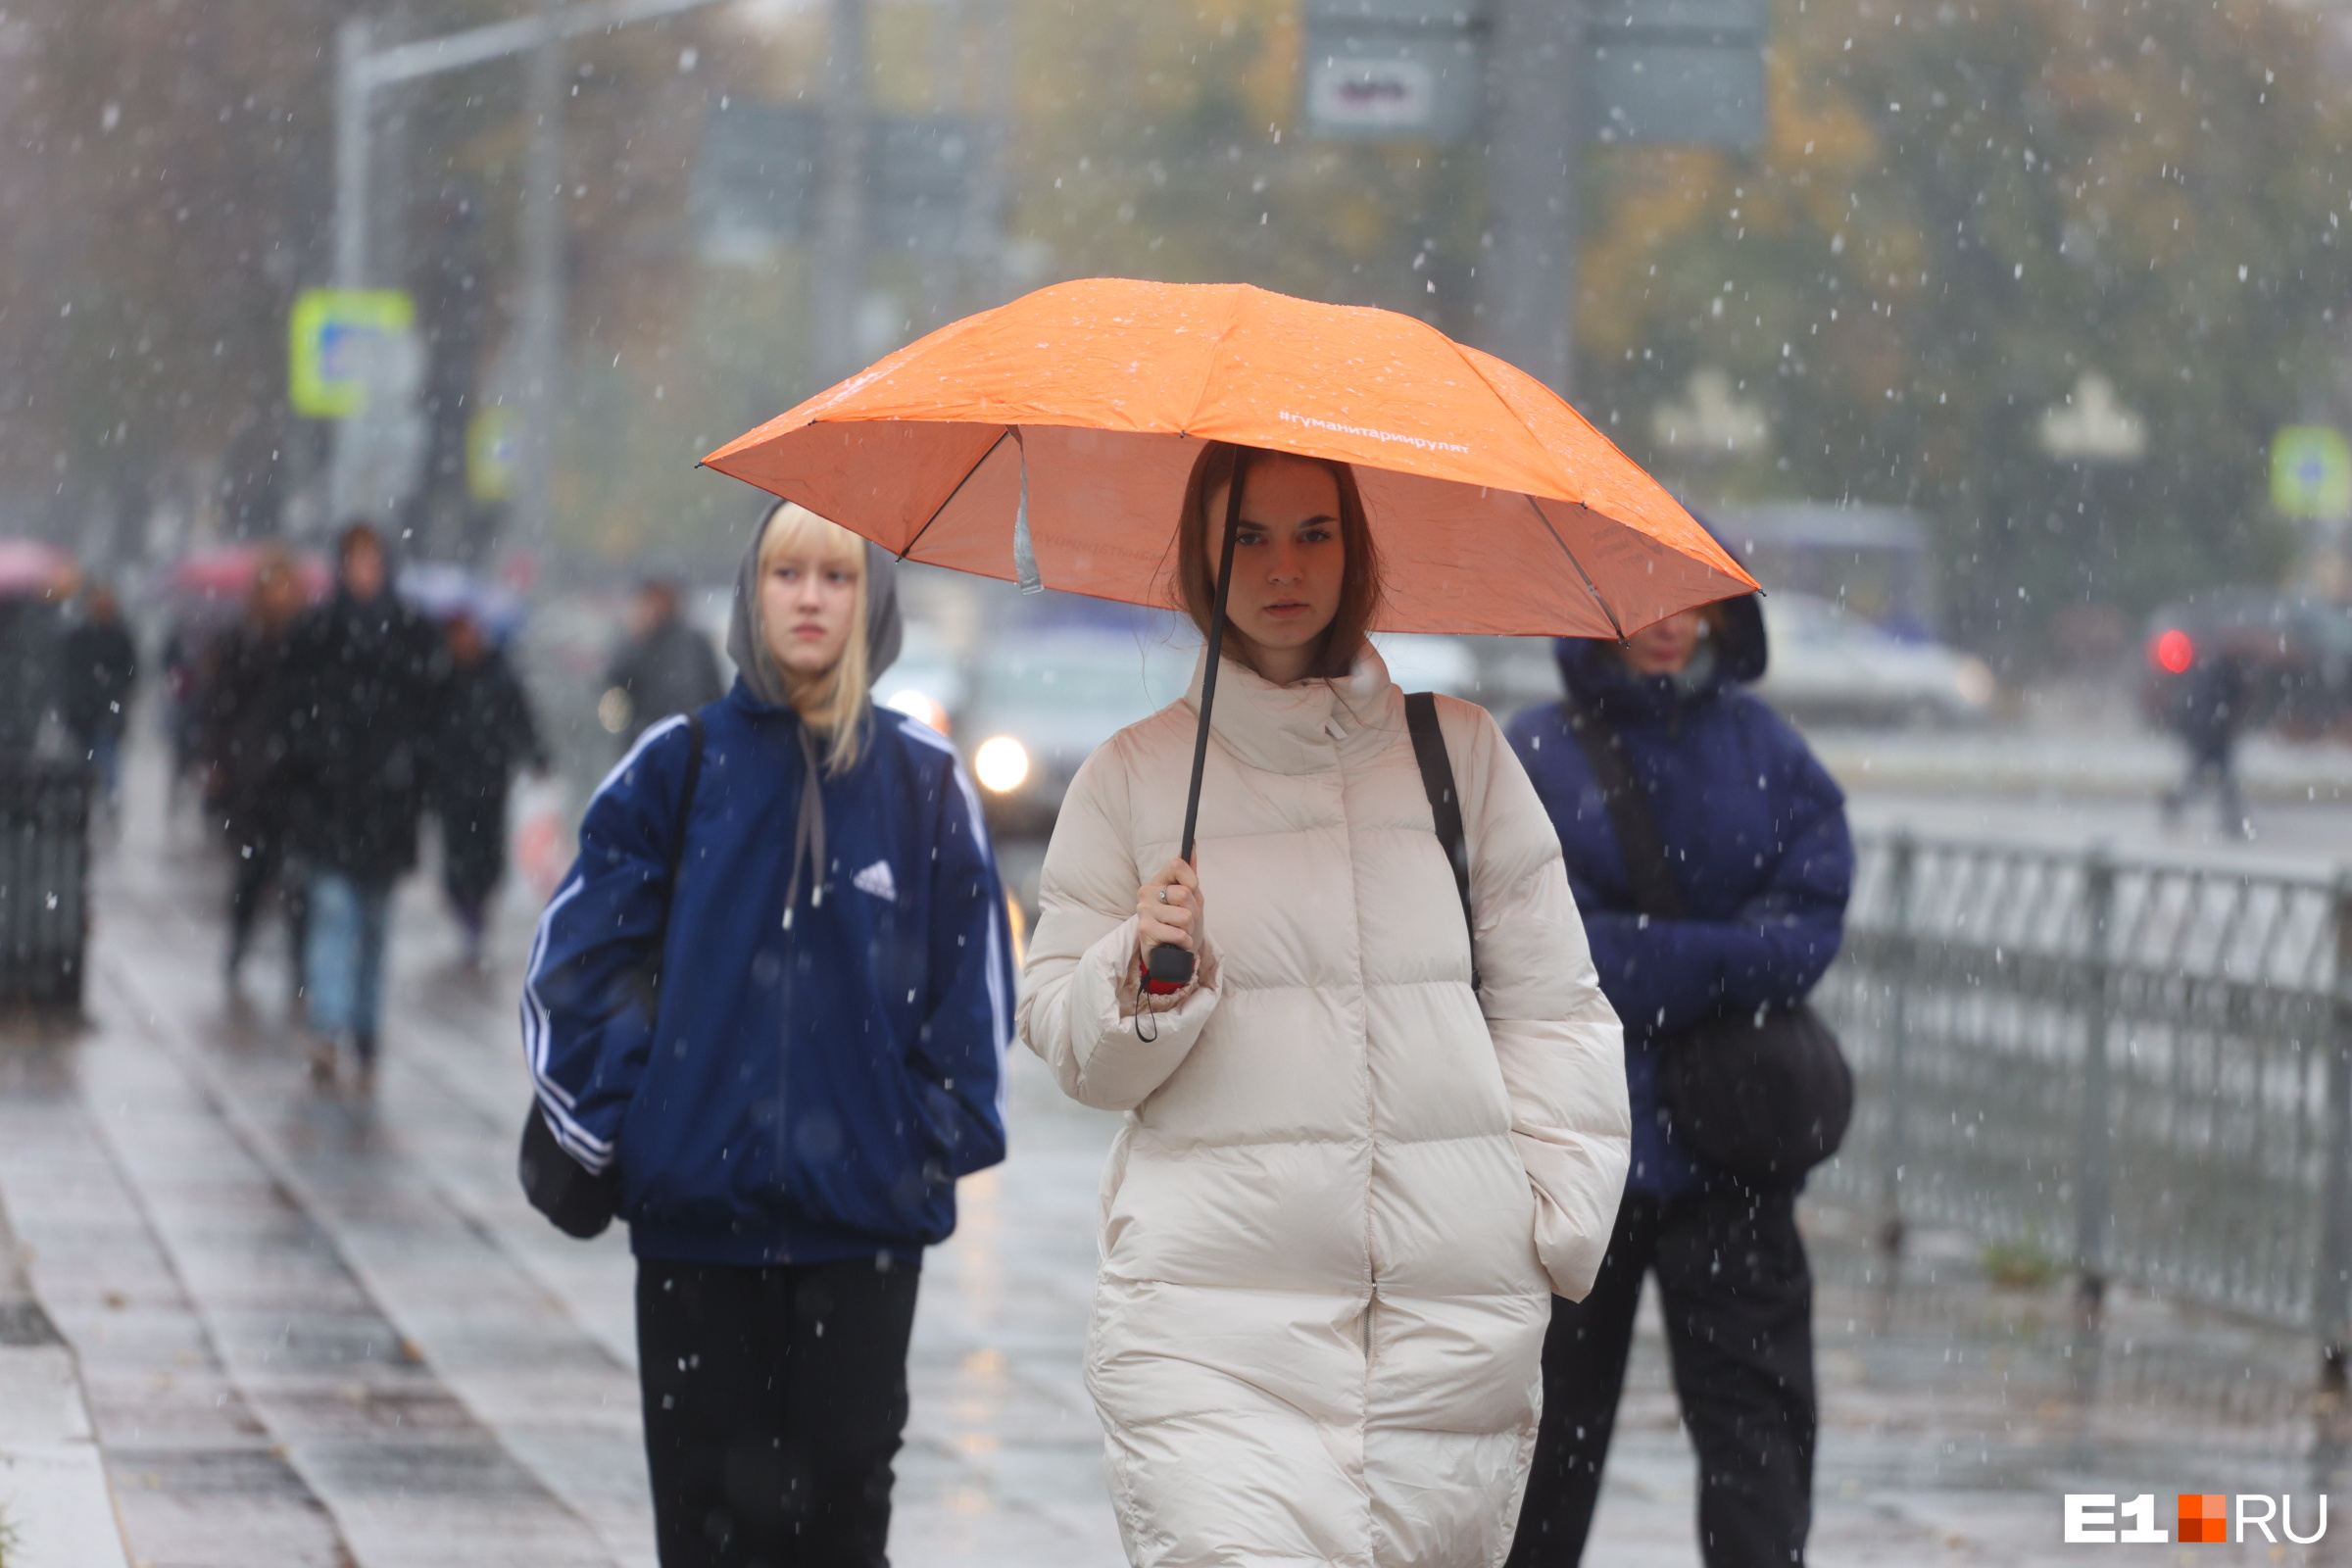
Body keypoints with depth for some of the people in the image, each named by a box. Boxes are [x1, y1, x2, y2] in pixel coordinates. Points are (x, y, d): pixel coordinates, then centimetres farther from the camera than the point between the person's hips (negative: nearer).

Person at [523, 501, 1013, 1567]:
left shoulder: (922, 782, 5)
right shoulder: (681, 766, 4)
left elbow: (974, 977, 8)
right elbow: (576, 957, 6)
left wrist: (941, 1134, 1)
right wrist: (607, 1117, -1)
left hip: (864, 1209, 0)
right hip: (696, 1202, 0)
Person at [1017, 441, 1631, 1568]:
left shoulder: (1460, 753, 13)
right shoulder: (1132, 778, 10)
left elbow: (1552, 1008, 14)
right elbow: (1059, 1039, 9)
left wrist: (1561, 1222, 5)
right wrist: (1142, 978, -12)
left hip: (1455, 1305, 2)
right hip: (1211, 1312, -1)